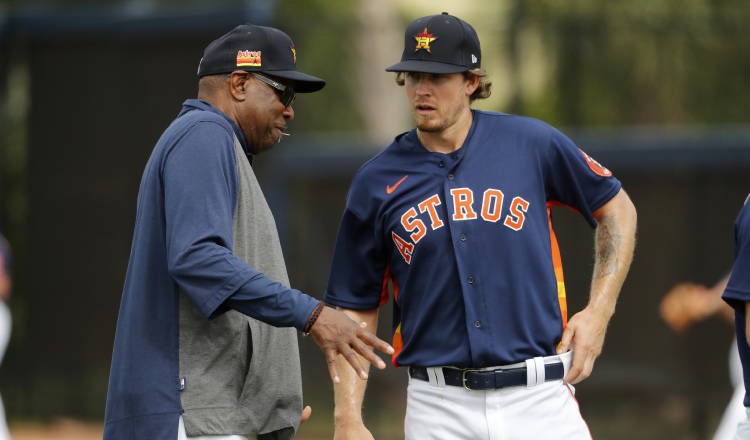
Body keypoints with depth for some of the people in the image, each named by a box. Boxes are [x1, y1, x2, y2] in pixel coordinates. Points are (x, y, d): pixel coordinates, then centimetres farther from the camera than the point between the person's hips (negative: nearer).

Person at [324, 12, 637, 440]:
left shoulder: (532, 144, 1)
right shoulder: (376, 183, 3)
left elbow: (617, 209, 15)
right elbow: (356, 311, 6)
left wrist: (600, 310, 3)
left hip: (540, 401, -1)